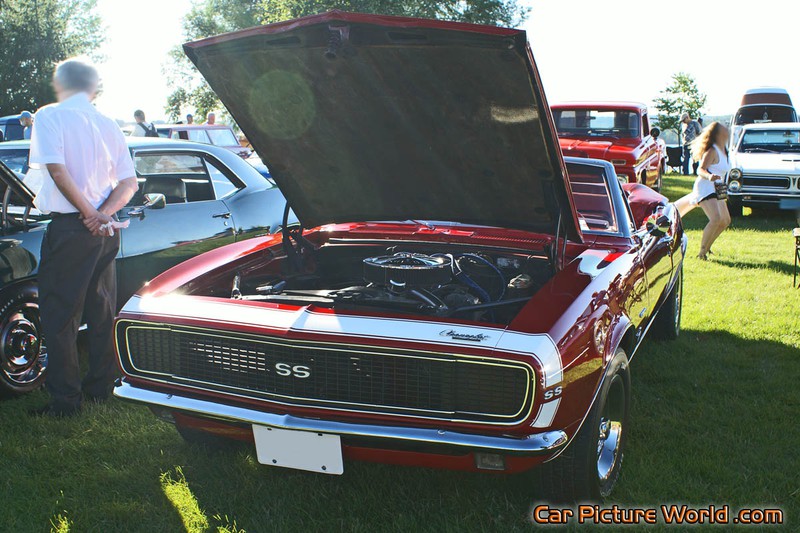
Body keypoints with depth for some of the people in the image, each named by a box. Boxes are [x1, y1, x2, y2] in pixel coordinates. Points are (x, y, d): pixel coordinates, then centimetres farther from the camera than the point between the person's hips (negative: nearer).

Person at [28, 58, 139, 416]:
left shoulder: (51, 116, -5)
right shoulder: (108, 125, 12)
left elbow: (57, 169, -18)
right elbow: (129, 183, 8)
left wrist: (89, 213, -12)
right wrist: (103, 214, -5)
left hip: (70, 227, -6)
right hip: (105, 233, 6)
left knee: (59, 316, 2)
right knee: (103, 312, 15)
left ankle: (64, 399, 5)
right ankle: (101, 386, 25)